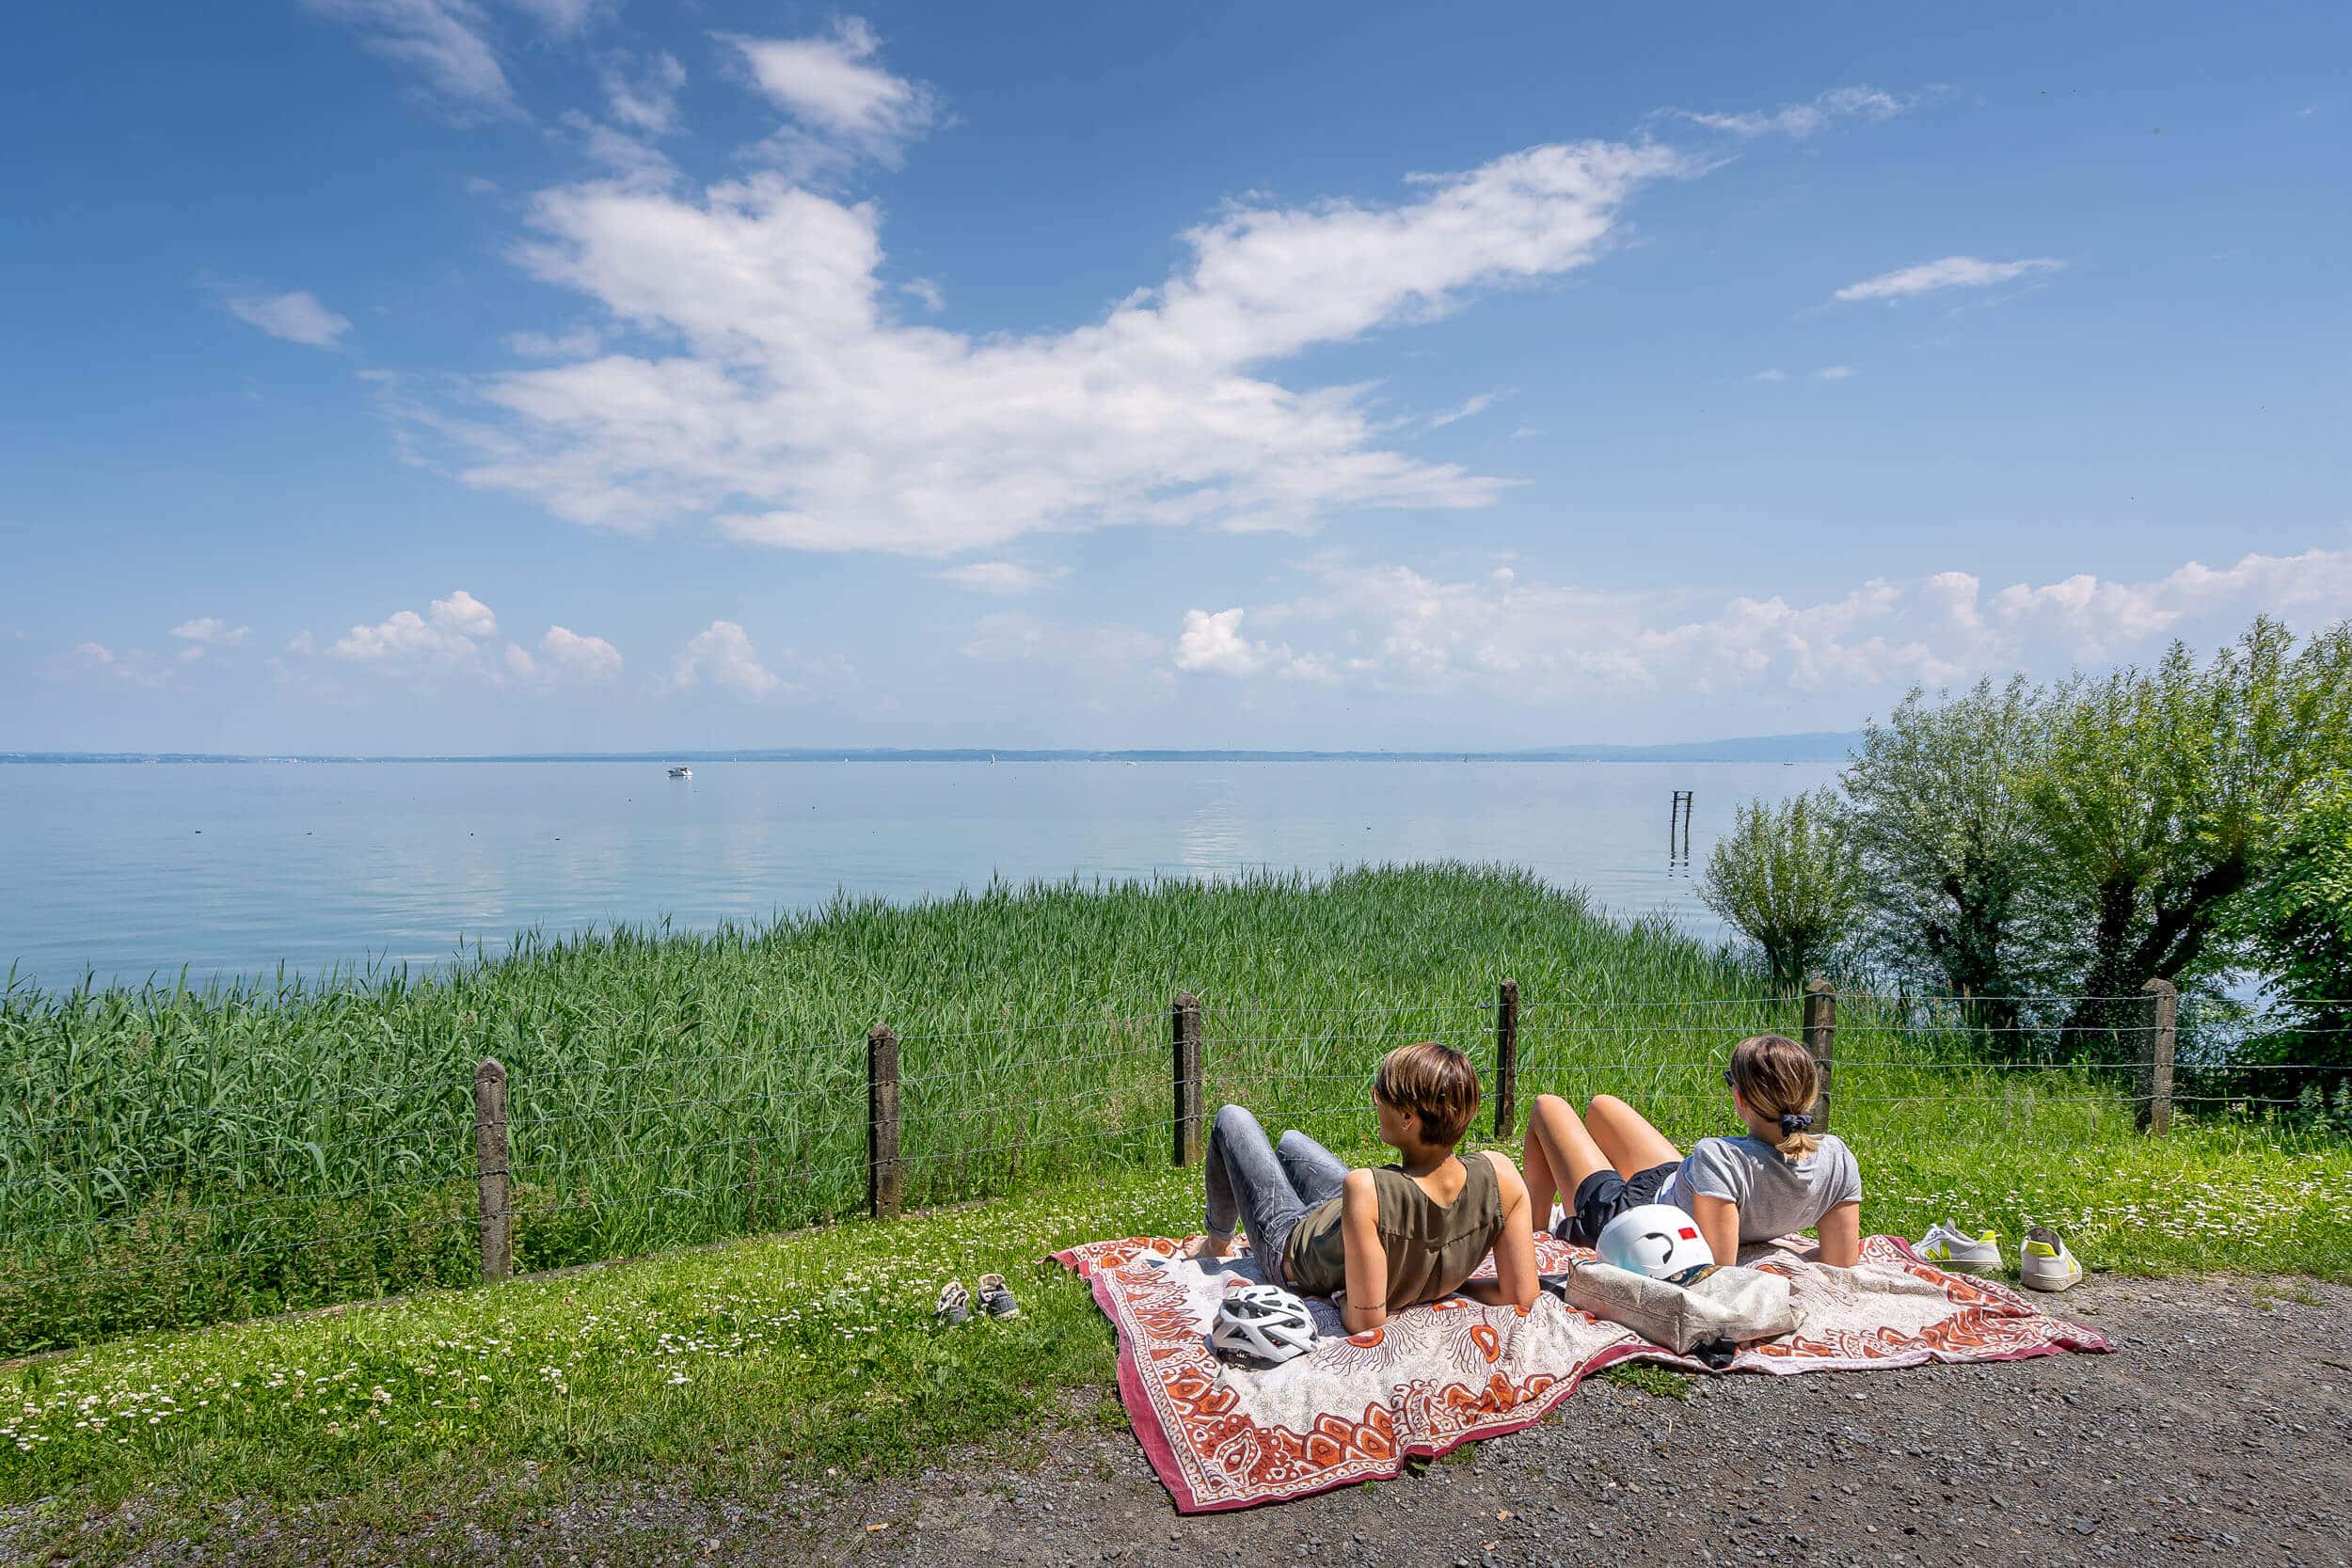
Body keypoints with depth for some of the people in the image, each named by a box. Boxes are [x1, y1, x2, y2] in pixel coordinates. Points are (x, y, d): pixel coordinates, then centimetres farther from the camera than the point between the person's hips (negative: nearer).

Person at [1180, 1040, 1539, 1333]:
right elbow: (1522, 1296, -23)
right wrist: (1451, 1283, -8)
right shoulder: (1501, 1174, -34)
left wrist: (1342, 1298, -18)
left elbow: (1365, 1322, -39)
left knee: (1231, 1119, 17)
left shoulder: (1367, 1191, -47)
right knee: (1289, 1141, 33)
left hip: (1292, 1250, -5)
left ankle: (1216, 1243, 43)